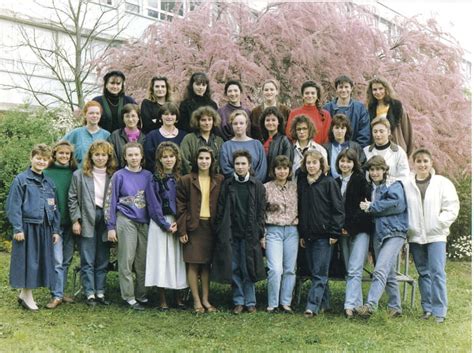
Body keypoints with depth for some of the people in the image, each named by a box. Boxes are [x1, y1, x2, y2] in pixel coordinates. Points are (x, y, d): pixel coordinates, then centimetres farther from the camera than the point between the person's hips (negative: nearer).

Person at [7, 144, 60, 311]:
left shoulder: (49, 183, 12)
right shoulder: (21, 180, -4)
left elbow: (55, 208, 15)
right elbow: (13, 206, -8)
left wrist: (55, 230, 11)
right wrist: (17, 229, -13)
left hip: (45, 228, 6)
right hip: (28, 226, -6)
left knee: (42, 261, 8)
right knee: (28, 261, 0)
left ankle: (25, 294, 21)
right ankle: (27, 296, 13)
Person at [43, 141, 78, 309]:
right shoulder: (47, 173, -1)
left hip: (70, 223, 3)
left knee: (66, 260, 10)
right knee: (57, 260, -6)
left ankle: (61, 291, 22)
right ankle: (56, 295, 2)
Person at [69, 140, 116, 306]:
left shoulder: (113, 176, 5)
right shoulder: (79, 175, 3)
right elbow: (73, 199, 1)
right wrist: (76, 220, -6)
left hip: (105, 220, 2)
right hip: (87, 220, -2)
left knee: (103, 261, 8)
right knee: (88, 261, 0)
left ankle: (100, 292, 16)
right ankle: (90, 293, 6)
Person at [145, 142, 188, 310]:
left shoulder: (180, 178, 9)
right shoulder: (155, 179, -2)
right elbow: (153, 205, -6)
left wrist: (179, 222, -8)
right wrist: (166, 225, -12)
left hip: (178, 223, 3)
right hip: (160, 223, -3)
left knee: (177, 258, 5)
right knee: (161, 258, -3)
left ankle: (178, 296, 15)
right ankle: (162, 299, 4)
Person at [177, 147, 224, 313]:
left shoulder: (219, 181, 7)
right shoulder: (186, 180, 0)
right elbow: (181, 206, -2)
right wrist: (182, 230, -7)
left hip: (210, 226, 2)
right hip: (193, 226, -2)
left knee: (207, 264, 8)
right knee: (193, 264, -2)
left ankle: (206, 299, 16)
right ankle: (196, 301, 6)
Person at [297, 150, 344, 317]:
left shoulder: (329, 183, -5)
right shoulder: (302, 183, 11)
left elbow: (338, 208, -6)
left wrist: (335, 233, -11)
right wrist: (301, 234, 13)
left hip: (323, 235, -6)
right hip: (308, 235, 6)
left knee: (319, 273, -6)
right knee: (314, 272, 11)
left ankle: (312, 306, -8)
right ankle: (323, 303, 20)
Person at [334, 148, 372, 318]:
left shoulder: (361, 180, -3)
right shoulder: (335, 182, 12)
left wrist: (350, 226, -10)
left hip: (360, 230, -5)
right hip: (344, 232, 5)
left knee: (354, 270, -11)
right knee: (349, 270, 6)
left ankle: (350, 305, -15)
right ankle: (358, 303, 13)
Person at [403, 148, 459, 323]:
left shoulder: (442, 183, -2)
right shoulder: (406, 184, 1)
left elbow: (452, 207, -2)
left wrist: (439, 223, -11)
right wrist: (406, 226, -6)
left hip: (436, 236, -2)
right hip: (415, 236, 3)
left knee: (437, 272, -8)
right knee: (423, 273, 12)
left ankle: (439, 310, -1)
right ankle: (427, 307, 22)